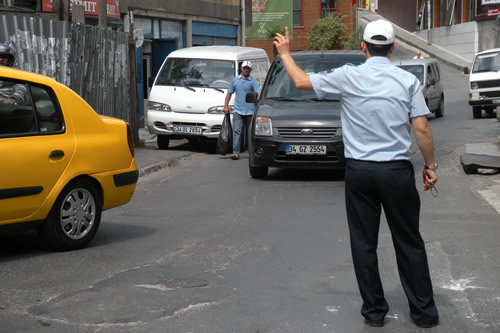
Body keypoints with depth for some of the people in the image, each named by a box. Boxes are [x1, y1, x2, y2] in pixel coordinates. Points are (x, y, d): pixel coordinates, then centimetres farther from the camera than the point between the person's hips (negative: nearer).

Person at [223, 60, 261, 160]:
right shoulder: (235, 80, 10)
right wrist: (226, 106, 10)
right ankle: (235, 152, -15)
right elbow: (229, 93, 18)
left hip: (250, 111, -1)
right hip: (238, 111, 1)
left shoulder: (253, 81, 1)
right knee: (237, 131, -10)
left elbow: (259, 94, -11)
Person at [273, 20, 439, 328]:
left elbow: (301, 81, 6)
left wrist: (285, 53, 22)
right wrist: (430, 166, 6)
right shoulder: (408, 80, -3)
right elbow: (422, 129, -5)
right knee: (409, 242, 10)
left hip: (359, 171, 0)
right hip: (397, 171, 0)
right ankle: (424, 311, 15)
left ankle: (374, 310, 15)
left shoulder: (348, 77, -4)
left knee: (364, 243, 10)